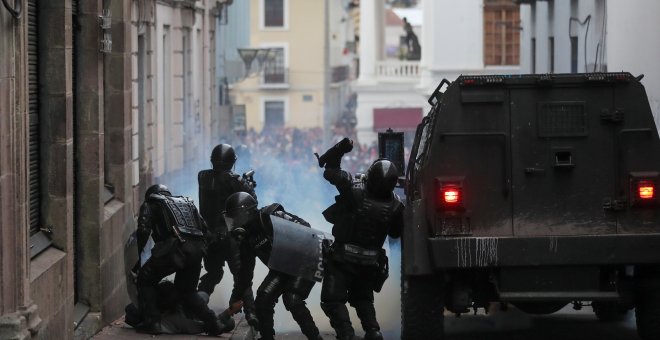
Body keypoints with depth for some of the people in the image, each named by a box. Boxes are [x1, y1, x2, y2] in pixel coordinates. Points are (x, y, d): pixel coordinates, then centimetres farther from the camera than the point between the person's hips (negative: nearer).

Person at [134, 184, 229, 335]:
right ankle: (213, 324, 12)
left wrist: (137, 254, 13)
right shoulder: (187, 203, 34)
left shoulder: (150, 205, 19)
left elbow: (143, 230, 2)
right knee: (186, 290, 22)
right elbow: (204, 228, 27)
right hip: (197, 250, 5)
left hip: (175, 247, -5)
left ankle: (152, 322, 1)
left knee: (145, 280, 11)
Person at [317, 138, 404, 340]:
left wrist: (339, 150, -2)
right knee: (362, 299, 24)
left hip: (343, 257, -4)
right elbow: (395, 233, 4)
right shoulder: (395, 205, -11)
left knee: (333, 300, -1)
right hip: (371, 261, 4)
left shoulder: (354, 191, -20)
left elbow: (330, 172, -9)